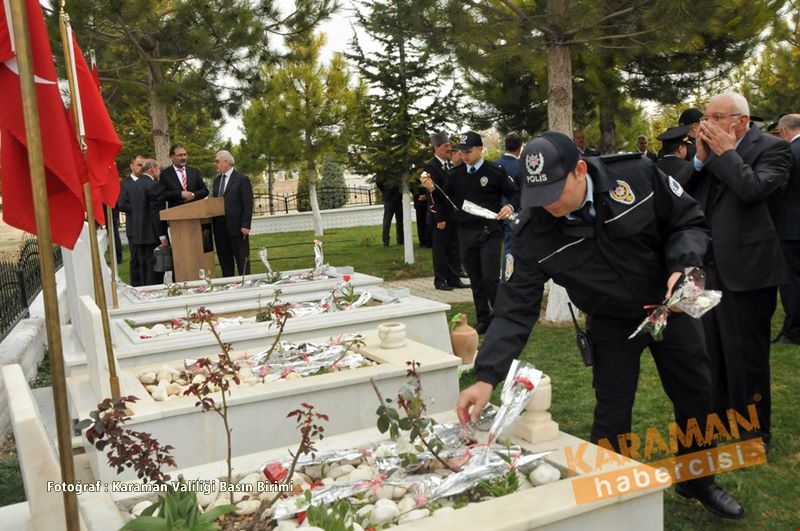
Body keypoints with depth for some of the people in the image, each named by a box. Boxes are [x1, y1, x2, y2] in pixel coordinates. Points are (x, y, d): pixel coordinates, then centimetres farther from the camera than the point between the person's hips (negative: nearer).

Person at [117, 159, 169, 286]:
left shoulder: (131, 186, 11)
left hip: (136, 234, 8)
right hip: (151, 234, -8)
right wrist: (163, 236, -16)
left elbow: (122, 204, 7)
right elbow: (157, 212, -17)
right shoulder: (154, 186, -14)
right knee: (155, 270, -4)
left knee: (143, 269, 15)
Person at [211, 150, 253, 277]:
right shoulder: (217, 181, 16)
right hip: (219, 228, 6)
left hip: (237, 227, -6)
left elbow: (248, 204, -9)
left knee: (242, 261, 0)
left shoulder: (242, 179, -4)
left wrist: (245, 225, -15)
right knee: (225, 262, 10)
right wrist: (212, 224, 6)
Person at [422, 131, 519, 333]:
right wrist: (432, 189, -8)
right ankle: (483, 319, 21)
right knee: (476, 280, 11)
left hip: (489, 232, -4)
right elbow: (445, 200, 11)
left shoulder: (494, 172, -5)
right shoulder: (455, 174, 8)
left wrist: (510, 207, -22)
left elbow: (515, 194, -1)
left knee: (491, 278, -7)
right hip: (465, 233, 4)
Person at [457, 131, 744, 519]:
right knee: (612, 415, 0)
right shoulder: (532, 232, -25)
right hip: (611, 322, -1)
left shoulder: (638, 176, -25)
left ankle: (698, 481, 41)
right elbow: (516, 306, -26)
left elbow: (689, 222, -10)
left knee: (697, 399, 15)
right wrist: (487, 376, -36)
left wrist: (683, 267, -30)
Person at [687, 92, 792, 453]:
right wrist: (700, 158, -7)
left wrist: (726, 151, -16)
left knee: (746, 354, 3)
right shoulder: (711, 149, 8)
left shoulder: (771, 148, -9)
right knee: (713, 351, 19)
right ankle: (721, 418, 38)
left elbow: (753, 190, -26)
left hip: (746, 268, -7)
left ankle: (753, 433, 20)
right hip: (711, 267, 7)